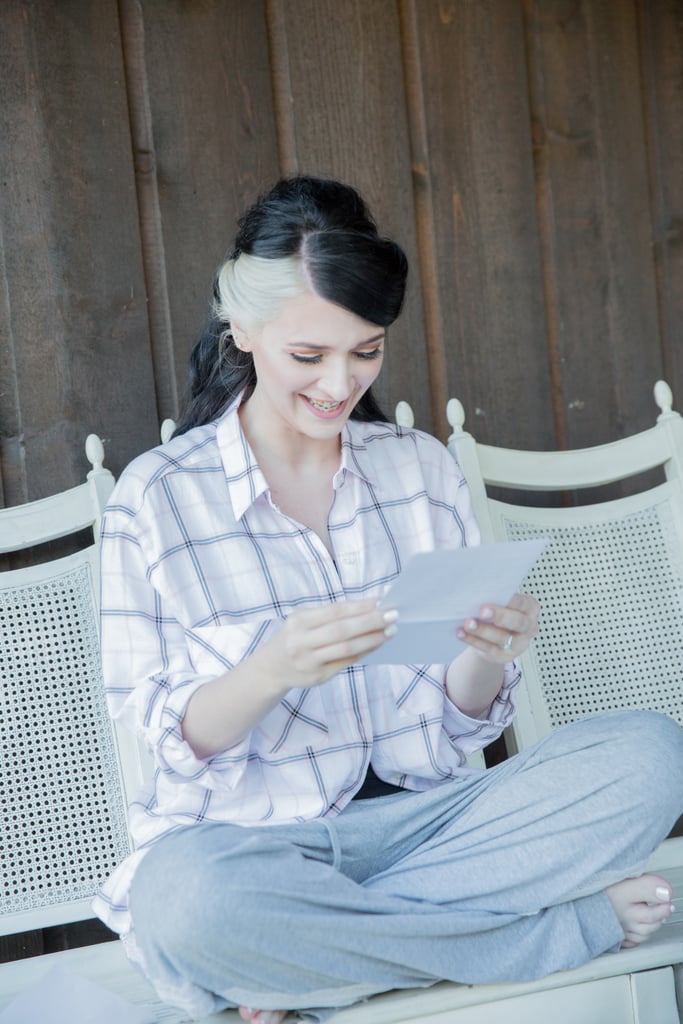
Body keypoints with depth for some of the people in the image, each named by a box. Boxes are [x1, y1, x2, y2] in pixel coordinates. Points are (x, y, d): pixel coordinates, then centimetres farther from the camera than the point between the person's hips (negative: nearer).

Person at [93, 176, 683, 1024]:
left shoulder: (420, 466, 7)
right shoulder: (158, 496, -4)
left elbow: (465, 723, 8)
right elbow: (172, 736, -6)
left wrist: (488, 651, -16)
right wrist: (273, 671, -27)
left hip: (422, 817, 4)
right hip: (252, 839, -3)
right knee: (181, 898, -39)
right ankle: (562, 930, -19)